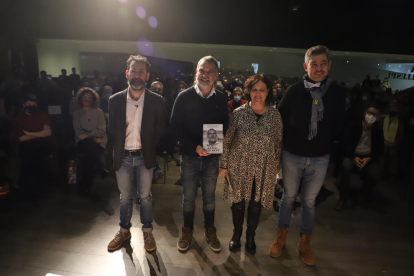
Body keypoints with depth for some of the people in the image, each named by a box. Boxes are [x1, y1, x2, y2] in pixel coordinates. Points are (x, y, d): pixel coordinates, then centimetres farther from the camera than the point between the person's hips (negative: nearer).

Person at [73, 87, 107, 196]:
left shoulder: (98, 112, 10)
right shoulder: (77, 113, 12)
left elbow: (101, 130, 0)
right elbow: (78, 132, 1)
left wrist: (87, 135, -16)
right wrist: (93, 138, -14)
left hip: (97, 142, 0)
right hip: (83, 143, 0)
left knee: (88, 155, -31)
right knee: (90, 146, -35)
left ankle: (84, 185, -11)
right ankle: (101, 170, -13)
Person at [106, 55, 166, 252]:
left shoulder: (156, 101, -6)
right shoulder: (115, 100, -2)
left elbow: (161, 130, 2)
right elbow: (111, 131, 3)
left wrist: (150, 147, -3)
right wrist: (109, 158, 3)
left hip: (144, 156, -1)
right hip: (123, 157, 1)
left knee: (145, 196, 12)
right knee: (125, 197, 16)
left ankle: (147, 231, 31)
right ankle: (124, 230, 36)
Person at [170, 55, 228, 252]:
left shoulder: (221, 99, 0)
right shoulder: (184, 97, -6)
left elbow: (224, 126, 5)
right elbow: (175, 126, -7)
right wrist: (195, 147, -17)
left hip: (212, 157, 1)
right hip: (190, 156, -1)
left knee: (209, 196, 15)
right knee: (189, 197, 12)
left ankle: (209, 231, 34)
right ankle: (187, 230, 34)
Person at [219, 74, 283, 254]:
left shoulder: (275, 115, -2)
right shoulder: (239, 113, -8)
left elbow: (278, 143, 5)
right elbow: (227, 140, -5)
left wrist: (276, 166, 6)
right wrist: (224, 164, -4)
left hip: (264, 169, 1)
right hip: (240, 166, -1)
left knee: (256, 202, 14)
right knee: (238, 201, 13)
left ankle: (250, 236, 37)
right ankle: (236, 234, 37)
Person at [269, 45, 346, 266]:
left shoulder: (337, 93, -3)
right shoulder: (294, 90, -9)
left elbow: (338, 125, 7)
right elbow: (280, 120, -3)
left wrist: (326, 145, 4)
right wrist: (283, 145, 0)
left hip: (319, 158, 2)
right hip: (292, 155, -1)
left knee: (309, 201, 15)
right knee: (288, 197, 14)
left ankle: (304, 242, 34)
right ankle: (281, 237, 34)